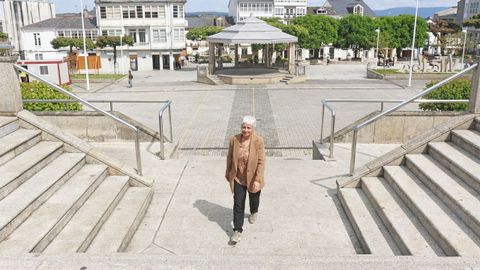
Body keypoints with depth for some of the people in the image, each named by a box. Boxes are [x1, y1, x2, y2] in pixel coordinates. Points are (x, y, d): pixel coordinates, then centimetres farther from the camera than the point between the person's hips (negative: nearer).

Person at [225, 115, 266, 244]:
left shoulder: (258, 141, -20)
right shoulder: (234, 139, -11)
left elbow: (261, 162, -18)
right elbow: (230, 157, 2)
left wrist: (257, 180, -21)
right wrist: (228, 173, 10)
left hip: (253, 179, -1)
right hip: (238, 178, 1)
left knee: (253, 199, 24)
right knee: (238, 204, 0)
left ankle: (254, 212, 57)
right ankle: (238, 230, 11)